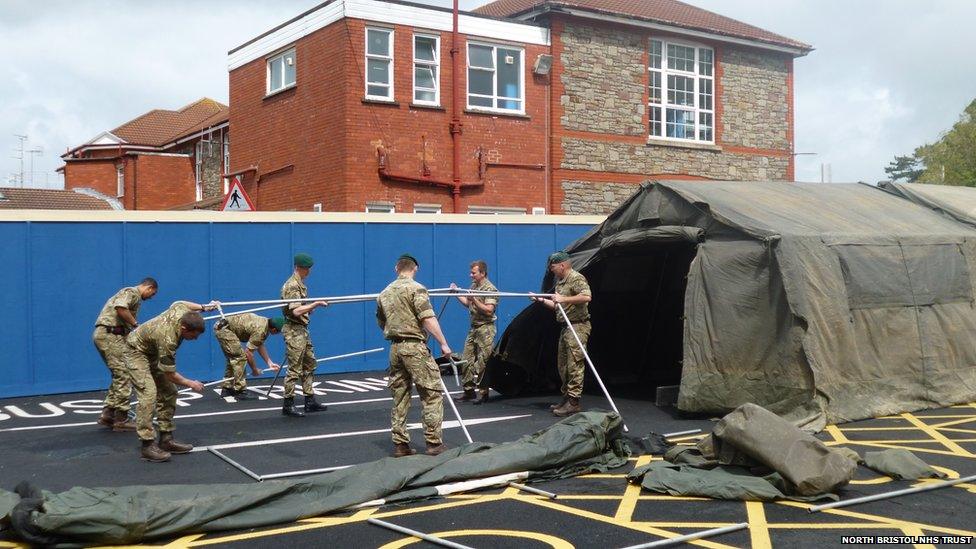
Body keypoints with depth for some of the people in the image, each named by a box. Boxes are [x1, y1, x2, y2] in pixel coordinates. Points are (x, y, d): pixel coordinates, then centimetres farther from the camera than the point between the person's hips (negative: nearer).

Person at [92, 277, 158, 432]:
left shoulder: (132, 294, 24)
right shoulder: (132, 292, -6)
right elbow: (120, 308, -26)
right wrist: (136, 324, -16)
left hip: (103, 334, 10)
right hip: (110, 335, -10)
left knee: (119, 376, 15)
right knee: (124, 376, -8)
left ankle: (107, 415, 15)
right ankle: (121, 420, -5)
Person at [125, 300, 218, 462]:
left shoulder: (182, 311, -20)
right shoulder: (167, 339, -38)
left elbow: (178, 302, 9)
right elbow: (170, 374, -26)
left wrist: (203, 307, 11)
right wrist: (191, 384, -12)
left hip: (153, 352, 9)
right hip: (137, 352, -9)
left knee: (168, 392, 3)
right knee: (148, 393, -24)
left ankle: (166, 439, 8)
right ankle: (148, 446, -24)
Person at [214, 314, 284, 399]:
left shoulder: (265, 323, 5)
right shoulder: (260, 330, -23)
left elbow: (260, 346, 16)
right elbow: (248, 352, -18)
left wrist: (270, 363, 12)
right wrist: (255, 370, -4)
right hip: (224, 328, -11)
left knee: (233, 359, 19)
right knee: (240, 357, -12)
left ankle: (227, 389, 27)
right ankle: (240, 391, -9)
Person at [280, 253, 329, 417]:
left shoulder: (300, 284, 16)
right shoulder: (291, 286, -16)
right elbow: (296, 311, -25)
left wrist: (314, 306, 7)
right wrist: (316, 304, -24)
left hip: (302, 330, 10)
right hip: (294, 331, -10)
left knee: (309, 365, 13)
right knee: (294, 369, -6)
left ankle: (310, 402, 19)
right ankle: (288, 405, 1)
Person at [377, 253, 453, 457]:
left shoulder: (384, 293, 14)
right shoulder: (416, 288, -7)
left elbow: (381, 322, 21)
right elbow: (428, 319, -16)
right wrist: (443, 343, -14)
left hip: (394, 348, 7)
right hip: (414, 346, -7)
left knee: (399, 397, 11)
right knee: (431, 394, -2)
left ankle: (400, 444, 12)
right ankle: (434, 442, -5)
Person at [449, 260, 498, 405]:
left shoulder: (490, 289, -12)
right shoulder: (474, 285, 14)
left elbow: (489, 310, -20)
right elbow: (468, 303, 21)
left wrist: (474, 300, -24)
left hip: (485, 329, -9)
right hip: (474, 328, 9)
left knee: (483, 362, -5)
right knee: (467, 360, 8)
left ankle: (484, 393, 3)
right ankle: (469, 391, 16)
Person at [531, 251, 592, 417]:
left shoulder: (576, 278, -10)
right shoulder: (560, 282, 20)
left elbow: (587, 296, -26)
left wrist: (564, 299, -24)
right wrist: (542, 300, 20)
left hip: (577, 326, -11)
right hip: (566, 327, 11)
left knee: (574, 364, -11)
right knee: (562, 364, 13)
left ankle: (573, 402, -11)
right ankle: (566, 398, 22)